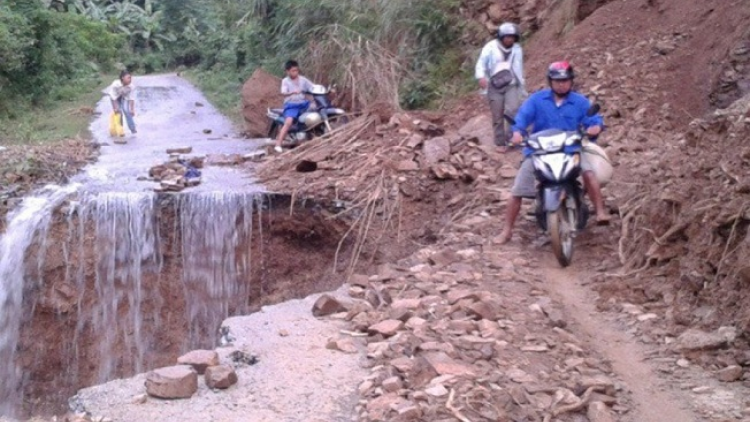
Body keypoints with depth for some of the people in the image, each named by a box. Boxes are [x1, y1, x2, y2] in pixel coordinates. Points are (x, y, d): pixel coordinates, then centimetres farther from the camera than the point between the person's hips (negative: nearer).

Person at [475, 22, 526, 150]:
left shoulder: (517, 49, 12)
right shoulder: (491, 47, 0)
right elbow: (481, 63, -3)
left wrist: (522, 87, 21)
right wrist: (481, 77, -23)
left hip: (512, 85, 2)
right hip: (495, 86, -1)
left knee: (513, 110, -22)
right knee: (497, 116, -1)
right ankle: (500, 142, 8)